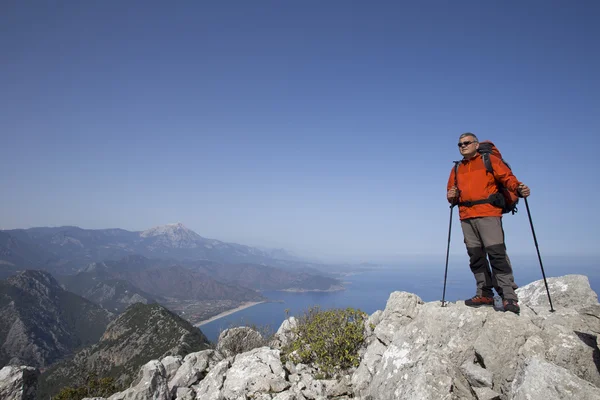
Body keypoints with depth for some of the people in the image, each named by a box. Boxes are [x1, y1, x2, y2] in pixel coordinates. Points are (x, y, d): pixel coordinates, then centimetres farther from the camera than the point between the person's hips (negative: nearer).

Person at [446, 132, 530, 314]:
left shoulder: (490, 160, 7)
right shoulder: (457, 169, 21)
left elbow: (507, 177, -3)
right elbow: (452, 192, 22)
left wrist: (519, 188, -22)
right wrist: (452, 196, -1)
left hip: (488, 214, -5)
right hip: (466, 217, 5)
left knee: (497, 254, -11)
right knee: (476, 257, 6)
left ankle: (509, 296, -8)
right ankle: (484, 294, 13)